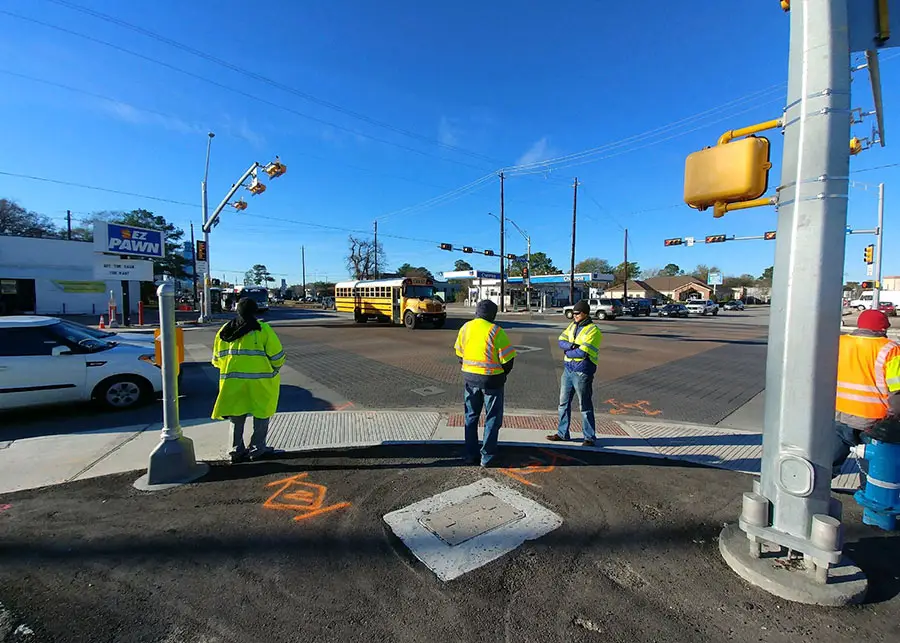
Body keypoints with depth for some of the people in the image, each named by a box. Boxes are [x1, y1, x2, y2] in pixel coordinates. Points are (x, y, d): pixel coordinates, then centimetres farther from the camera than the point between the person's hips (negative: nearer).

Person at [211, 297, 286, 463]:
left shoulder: (225, 330, 6)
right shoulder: (263, 329, -8)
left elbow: (217, 359, 11)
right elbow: (277, 356, -10)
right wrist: (275, 368, 8)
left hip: (232, 379, 4)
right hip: (259, 380, -4)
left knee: (236, 415, 16)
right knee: (261, 414, 11)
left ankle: (237, 450, 20)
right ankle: (257, 448, 16)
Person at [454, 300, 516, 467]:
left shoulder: (465, 328, 1)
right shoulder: (495, 331, -15)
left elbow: (460, 355, 9)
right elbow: (508, 359, -12)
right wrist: (501, 375, 5)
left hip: (470, 378, 5)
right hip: (492, 380, -4)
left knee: (471, 417, 18)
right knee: (492, 419, 11)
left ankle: (470, 455, 24)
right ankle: (487, 457, 16)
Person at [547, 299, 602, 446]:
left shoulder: (593, 330, -13)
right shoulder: (572, 325, 11)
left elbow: (583, 353, -21)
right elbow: (561, 341, 2)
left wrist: (568, 351, -6)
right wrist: (572, 346, -17)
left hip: (582, 372, -7)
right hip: (568, 369, 8)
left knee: (585, 406, 4)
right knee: (564, 402, 14)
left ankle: (589, 437, 18)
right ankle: (562, 433, 26)